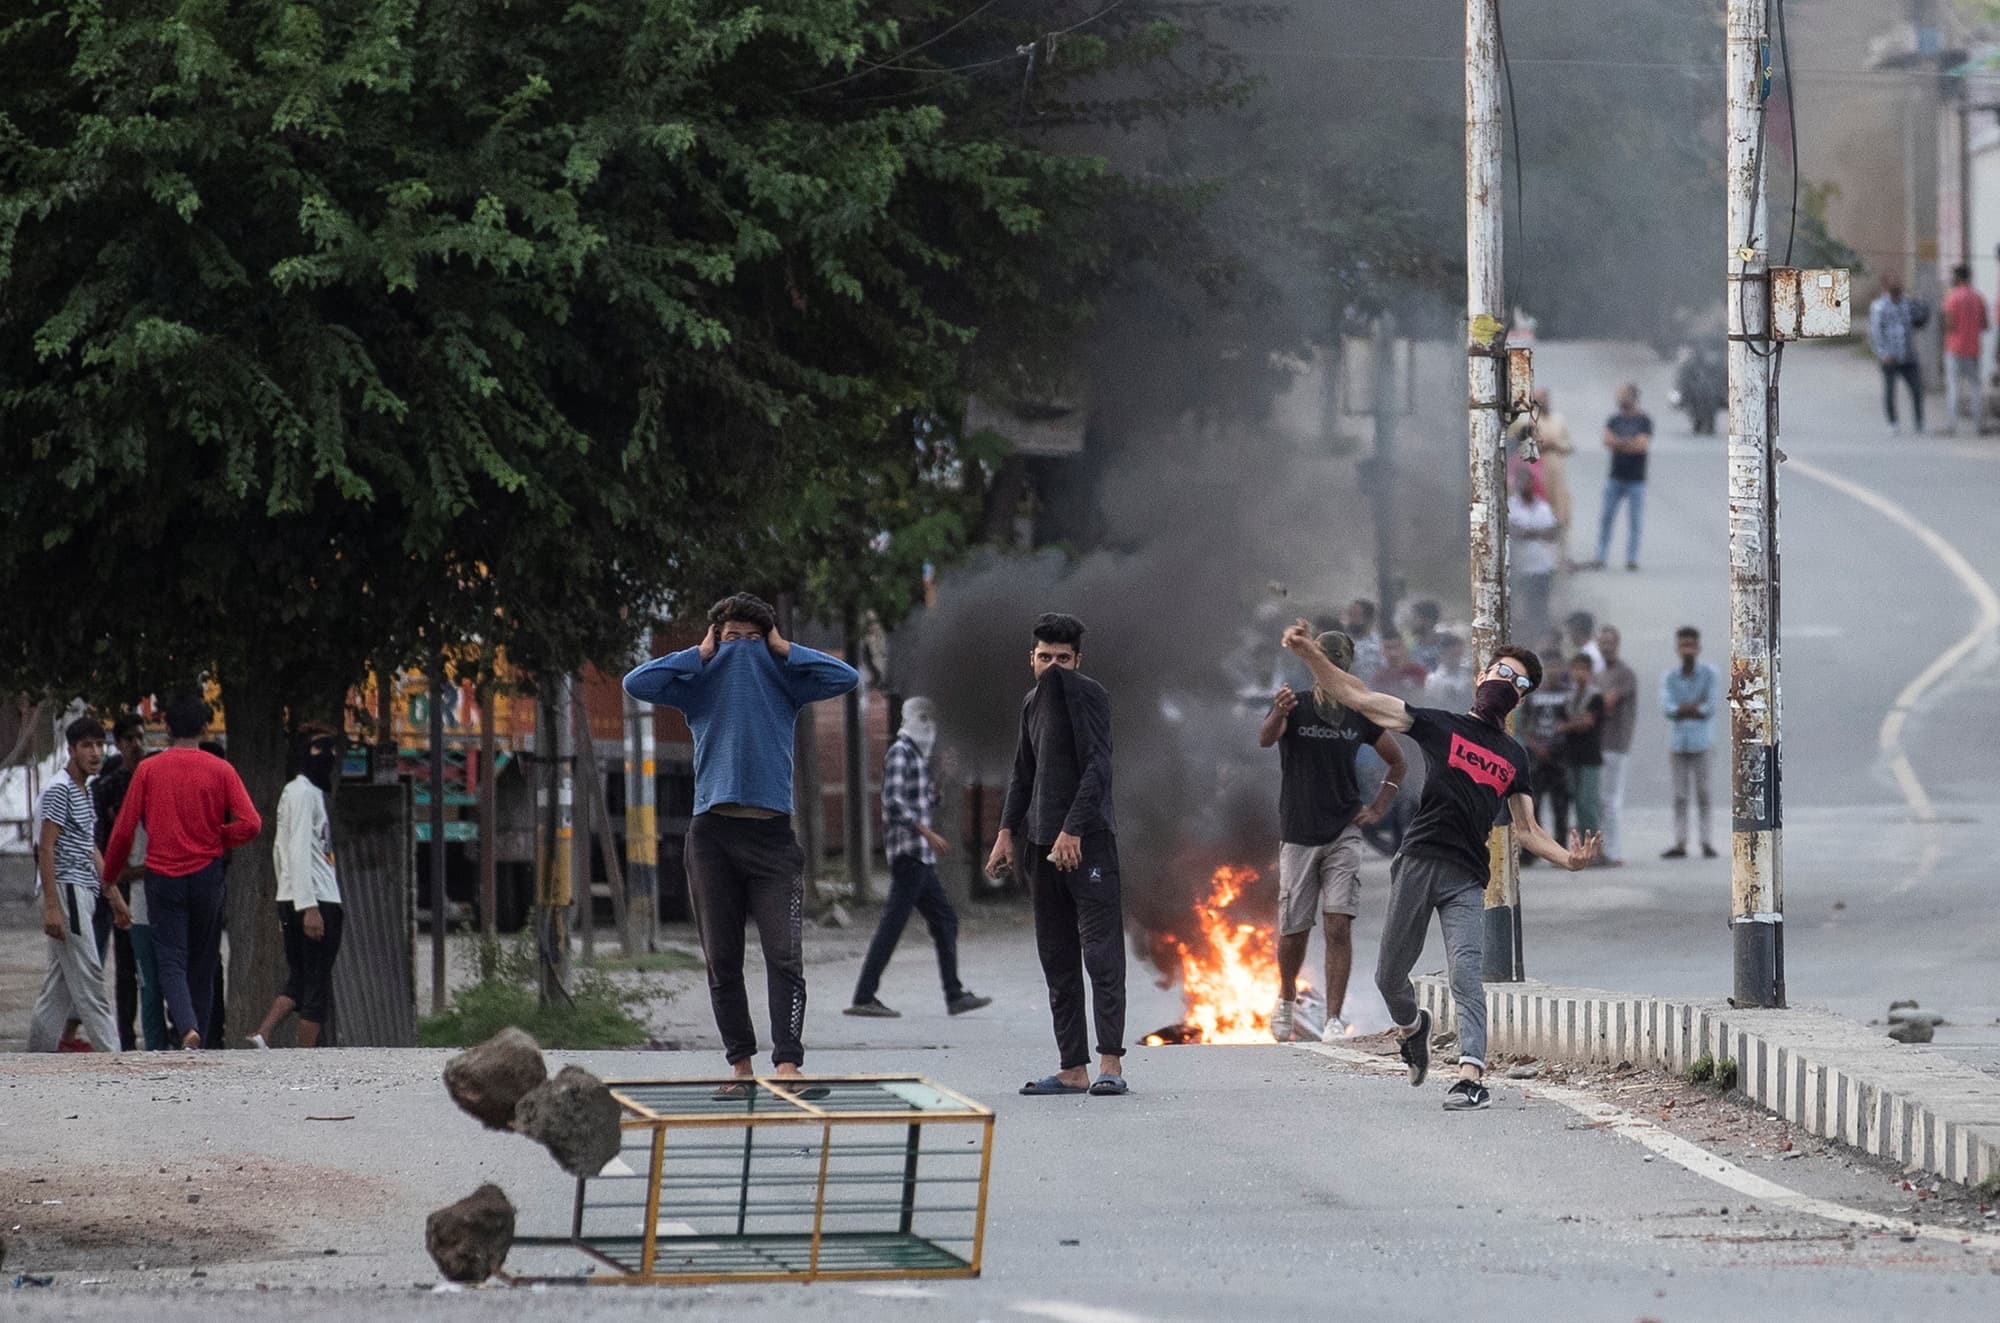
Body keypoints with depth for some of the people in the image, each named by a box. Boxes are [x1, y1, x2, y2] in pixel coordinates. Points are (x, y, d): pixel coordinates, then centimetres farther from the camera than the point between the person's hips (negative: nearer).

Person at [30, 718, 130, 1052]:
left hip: (83, 895, 10)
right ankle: (111, 1055, -11)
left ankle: (38, 1052, 11)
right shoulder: (59, 790, -10)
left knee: (60, 981, 9)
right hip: (67, 891, -10)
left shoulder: (85, 793, 19)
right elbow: (46, 849, -15)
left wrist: (115, 897, 23)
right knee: (88, 979, -9)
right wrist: (52, 907, -21)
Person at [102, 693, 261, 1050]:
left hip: (162, 876, -1)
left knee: (171, 962, -5)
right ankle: (200, 1030, 19)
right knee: (202, 963, 14)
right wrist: (217, 839, 9)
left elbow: (124, 829, -1)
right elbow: (251, 824, -10)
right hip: (207, 874, 1)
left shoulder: (149, 769, -3)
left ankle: (188, 1029, -26)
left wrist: (109, 877, 12)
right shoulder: (220, 770, -2)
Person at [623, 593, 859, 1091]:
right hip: (712, 834, 1)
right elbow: (637, 684, -2)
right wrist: (702, 655, 2)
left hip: (772, 833, -1)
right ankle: (740, 1064, 10)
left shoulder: (784, 681, 11)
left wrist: (783, 650, 4)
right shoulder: (700, 684, 11)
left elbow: (845, 677, 1)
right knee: (721, 959, 3)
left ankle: (787, 1063, -17)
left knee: (784, 954, -12)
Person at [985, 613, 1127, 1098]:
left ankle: (1110, 1062, -17)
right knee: (1056, 960, 6)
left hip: (1089, 840, -8)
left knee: (1101, 951, -12)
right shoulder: (1033, 703, 18)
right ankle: (1073, 1068, 6)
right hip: (1043, 843, 8)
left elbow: (1096, 768, -14)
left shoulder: (1089, 695, -6)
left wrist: (1072, 830, -22)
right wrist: (1008, 832, 16)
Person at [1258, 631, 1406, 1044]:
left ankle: (1334, 1021, -11)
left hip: (1343, 835, 1)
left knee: (1339, 926, -11)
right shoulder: (1294, 707, -3)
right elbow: (1265, 738, -25)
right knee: (1294, 930, 6)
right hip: (1298, 835, -1)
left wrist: (1378, 808, 6)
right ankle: (1286, 1002, 33)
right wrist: (1277, 716, -47)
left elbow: (1397, 764, 19)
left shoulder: (1360, 715, 5)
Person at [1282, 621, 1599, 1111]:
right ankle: (1412, 1025, 39)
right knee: (1389, 975, 6)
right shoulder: (1440, 725, 9)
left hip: (1467, 880, 1)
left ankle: (1471, 1076, -27)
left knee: (1466, 971, -16)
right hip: (1417, 863, 0)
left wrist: (1568, 858, -1)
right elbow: (1358, 698, 2)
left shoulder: (1515, 758, 18)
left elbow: (1526, 831, 19)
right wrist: (1311, 655, -10)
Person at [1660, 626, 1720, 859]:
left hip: (1700, 742, -2)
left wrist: (1682, 710, -7)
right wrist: (1695, 707, -12)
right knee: (1679, 795, 2)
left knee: (1702, 793, 1)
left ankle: (1707, 842, 5)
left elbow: (1709, 709, -8)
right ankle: (1680, 843, 3)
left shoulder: (1708, 674, -2)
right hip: (1678, 741, 2)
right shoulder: (1669, 677, 4)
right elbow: (1668, 709, -6)